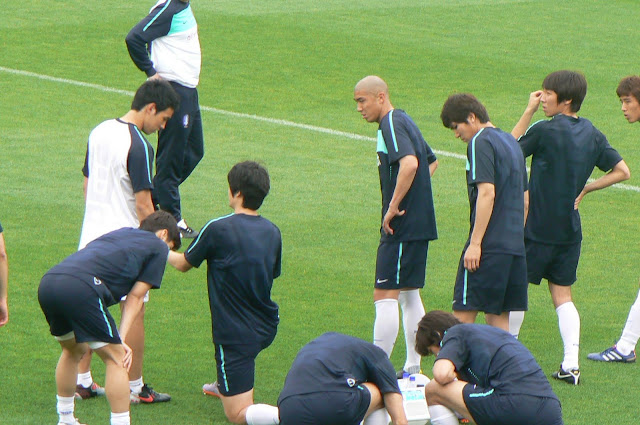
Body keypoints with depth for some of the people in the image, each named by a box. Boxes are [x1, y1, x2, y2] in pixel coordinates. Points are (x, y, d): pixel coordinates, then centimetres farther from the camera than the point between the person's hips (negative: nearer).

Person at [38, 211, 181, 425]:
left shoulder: (120, 233, 35)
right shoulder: (158, 246, 17)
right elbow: (136, 296, 10)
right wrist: (121, 339, 6)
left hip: (48, 282, 8)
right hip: (80, 287, -8)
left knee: (74, 350, 30)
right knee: (116, 359, 5)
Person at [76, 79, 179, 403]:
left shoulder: (99, 133, 7)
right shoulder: (138, 146, -18)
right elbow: (143, 204, -18)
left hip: (91, 235, 8)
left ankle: (82, 380, 18)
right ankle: (135, 388, 9)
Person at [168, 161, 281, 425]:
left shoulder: (218, 229, -18)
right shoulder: (272, 232, 0)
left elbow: (183, 264, -1)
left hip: (235, 332, -7)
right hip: (266, 329, 7)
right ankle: (224, 386, 57)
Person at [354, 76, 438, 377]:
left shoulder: (392, 124, -13)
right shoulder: (404, 121, 16)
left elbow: (409, 163, -31)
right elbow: (431, 162, 30)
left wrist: (393, 207, -23)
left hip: (401, 226, -10)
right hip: (419, 224, 10)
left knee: (385, 295, -9)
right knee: (409, 294, 15)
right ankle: (413, 368, 20)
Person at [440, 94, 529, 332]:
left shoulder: (481, 143, -8)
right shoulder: (511, 142, 20)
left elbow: (487, 193, -18)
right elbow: (524, 198, 24)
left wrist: (475, 243, -18)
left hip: (489, 245, -9)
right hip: (515, 245, 9)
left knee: (463, 316, -8)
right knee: (497, 317, 9)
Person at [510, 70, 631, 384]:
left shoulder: (545, 130, -15)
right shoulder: (591, 134, 4)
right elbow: (622, 171, 8)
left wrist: (529, 111, 0)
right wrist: (584, 189, 10)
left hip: (538, 228, -6)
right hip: (570, 230, 6)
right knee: (562, 295, 11)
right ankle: (571, 364, 2)